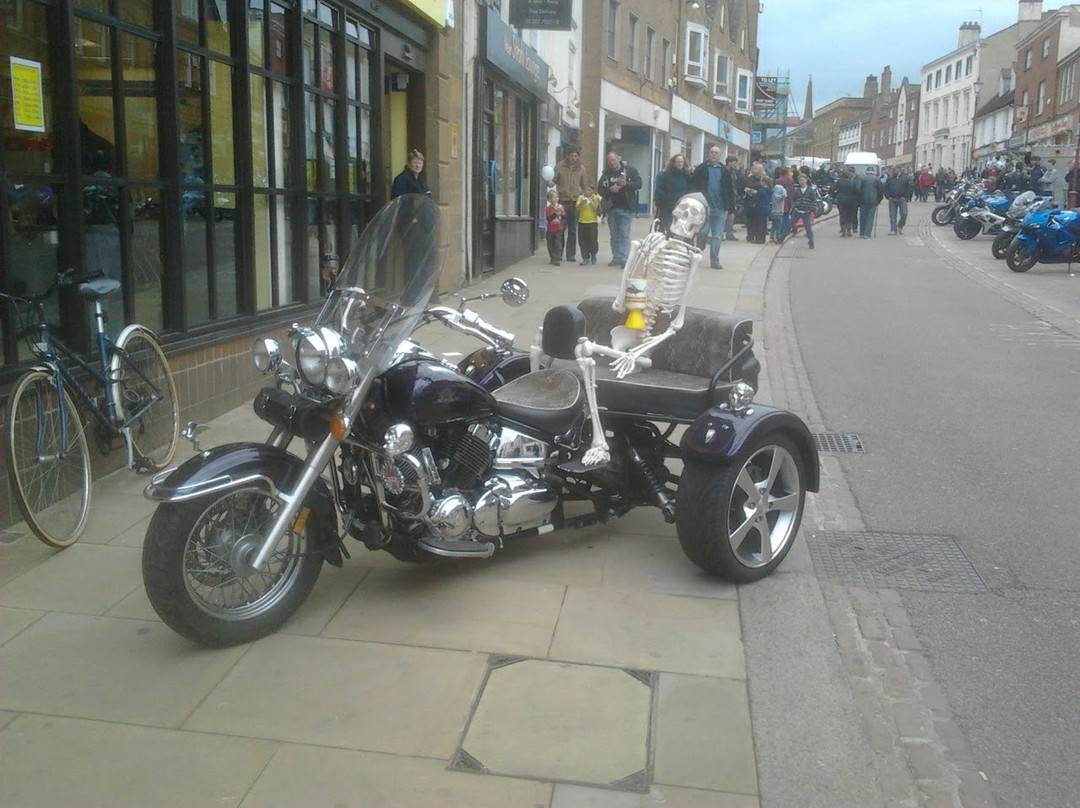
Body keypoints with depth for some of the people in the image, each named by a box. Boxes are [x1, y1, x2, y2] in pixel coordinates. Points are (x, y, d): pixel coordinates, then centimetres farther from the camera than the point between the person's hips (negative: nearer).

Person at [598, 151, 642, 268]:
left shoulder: (629, 169, 0)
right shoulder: (606, 173, 8)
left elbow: (639, 183, -3)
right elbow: (600, 189, 3)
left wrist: (626, 184, -18)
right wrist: (610, 189, -16)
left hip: (626, 207, -4)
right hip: (612, 208, 4)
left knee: (624, 234, -9)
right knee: (614, 235, 10)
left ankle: (624, 258, -12)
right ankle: (616, 257, 18)